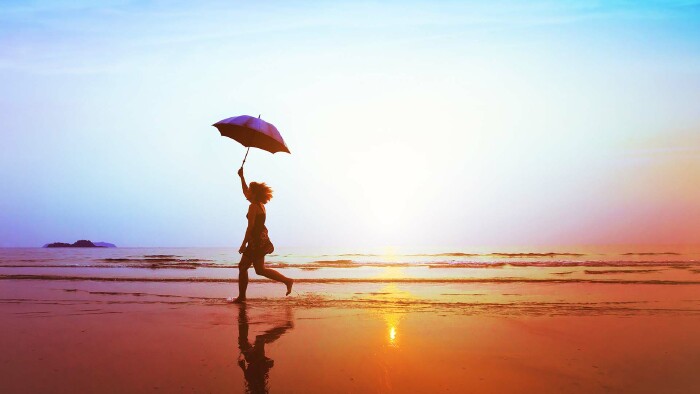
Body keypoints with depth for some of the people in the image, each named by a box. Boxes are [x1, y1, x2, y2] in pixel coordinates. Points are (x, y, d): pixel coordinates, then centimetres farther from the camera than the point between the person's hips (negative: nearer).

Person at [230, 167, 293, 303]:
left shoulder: (253, 207, -14)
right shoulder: (259, 204, 12)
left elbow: (250, 227, -18)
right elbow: (245, 192, 29)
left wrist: (244, 243, -16)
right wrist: (242, 177, 32)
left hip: (257, 241, -10)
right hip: (260, 240, 10)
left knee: (260, 269, -6)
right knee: (242, 267, 11)